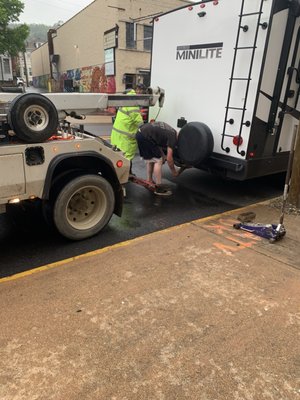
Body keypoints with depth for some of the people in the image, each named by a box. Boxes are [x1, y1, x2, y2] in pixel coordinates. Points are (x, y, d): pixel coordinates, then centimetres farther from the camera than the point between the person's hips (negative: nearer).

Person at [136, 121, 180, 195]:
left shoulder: (170, 132, 21)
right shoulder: (173, 137, -4)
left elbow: (158, 142, 27)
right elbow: (169, 158, -6)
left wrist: (163, 155, 16)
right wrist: (174, 172, 7)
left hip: (140, 132, 10)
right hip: (146, 137, -10)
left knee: (150, 159, 21)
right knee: (158, 160, -2)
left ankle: (149, 181, 29)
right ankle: (158, 187, 1)